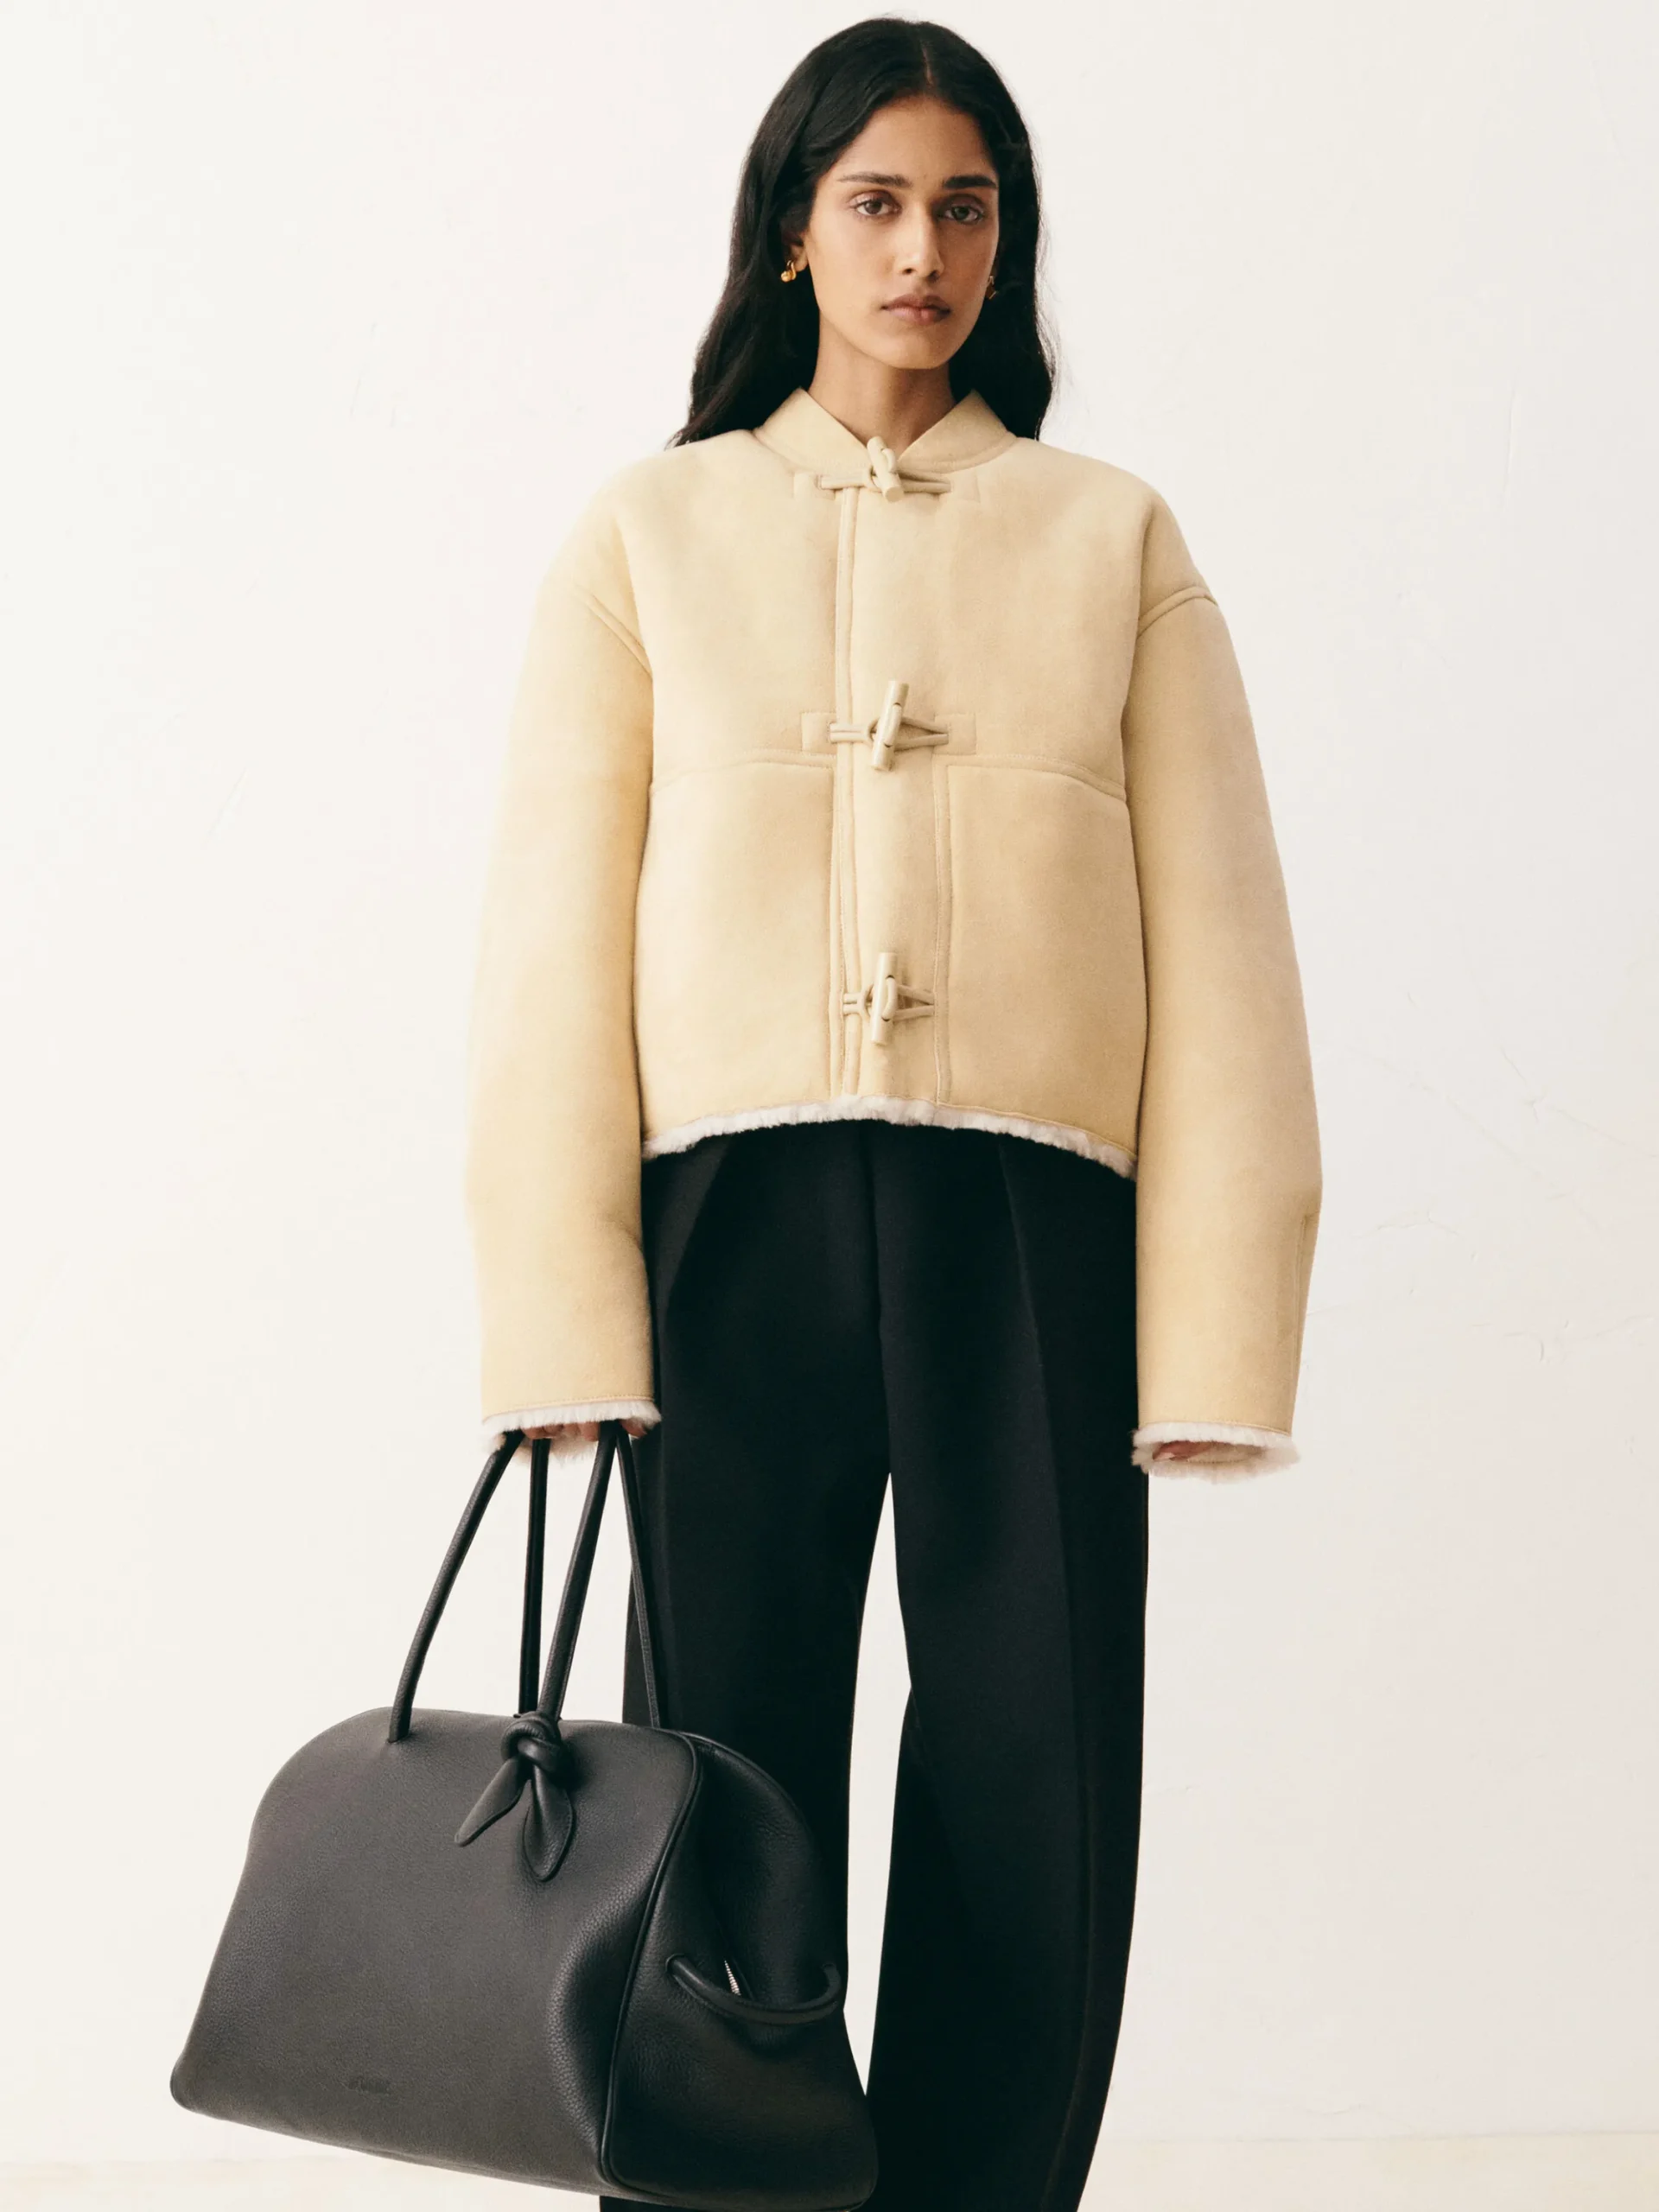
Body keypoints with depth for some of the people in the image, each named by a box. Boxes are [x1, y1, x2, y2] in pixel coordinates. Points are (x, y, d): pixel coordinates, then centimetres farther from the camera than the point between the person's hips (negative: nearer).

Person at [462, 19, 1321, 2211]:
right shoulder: (649, 537, 12)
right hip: (740, 1215, 0)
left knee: (1034, 1834, 1)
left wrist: (1214, 1330, -4)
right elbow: (555, 943, 5)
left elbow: (1216, 949, 6)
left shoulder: (1117, 544, 12)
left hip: (1031, 1227, 1)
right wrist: (566, 1318, -5)